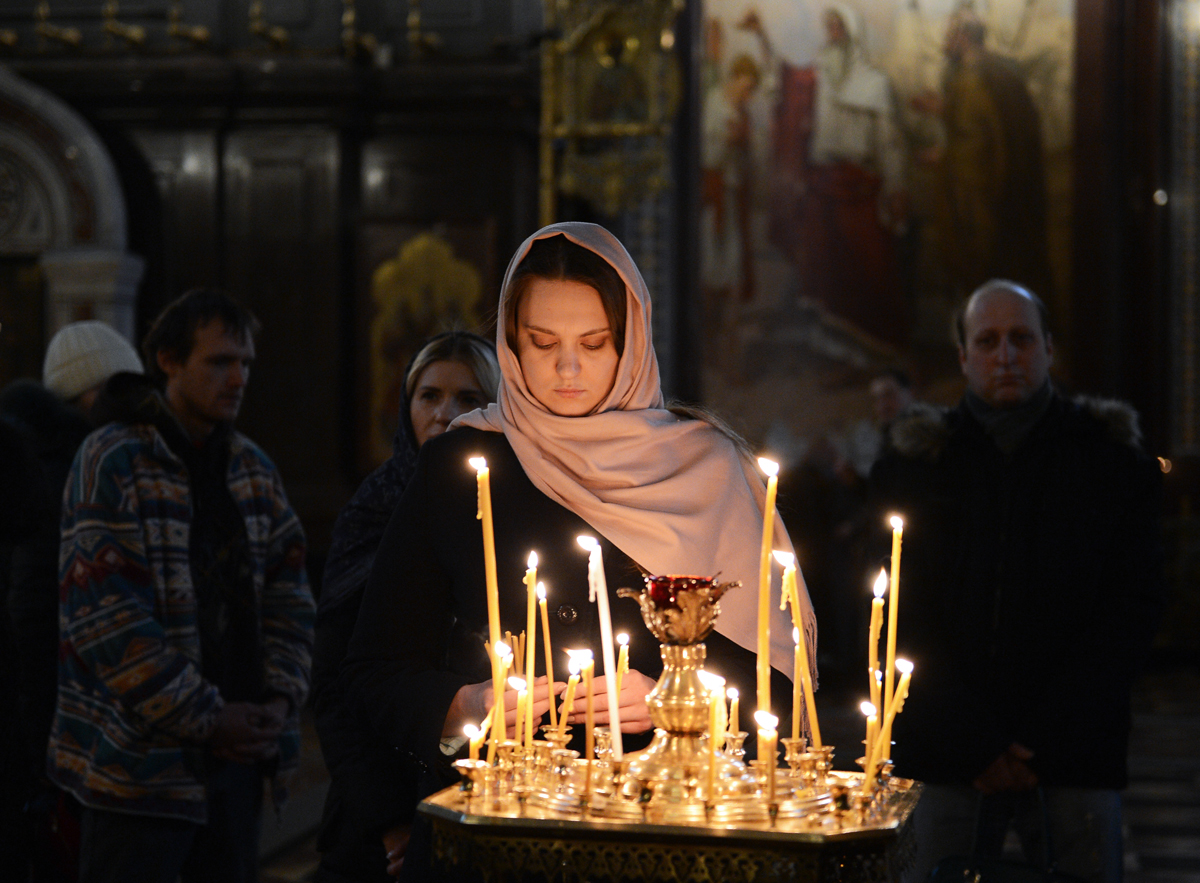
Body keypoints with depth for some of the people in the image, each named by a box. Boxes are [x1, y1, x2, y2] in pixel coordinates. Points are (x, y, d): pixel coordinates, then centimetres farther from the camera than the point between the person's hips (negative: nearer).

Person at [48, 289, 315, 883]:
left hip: (237, 744, 6)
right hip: (139, 761, -6)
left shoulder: (254, 470, 13)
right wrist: (204, 719, -15)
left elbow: (289, 598, 15)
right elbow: (106, 619, -16)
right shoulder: (112, 463, -10)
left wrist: (281, 700, -1)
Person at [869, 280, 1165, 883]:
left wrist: (1047, 737, -8)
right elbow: (899, 613, 3)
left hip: (1075, 757, 0)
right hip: (948, 757, 0)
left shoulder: (1112, 459, 7)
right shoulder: (916, 464, 7)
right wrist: (973, 741, -8)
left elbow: (1133, 607, 1)